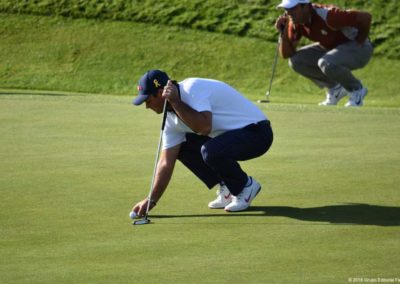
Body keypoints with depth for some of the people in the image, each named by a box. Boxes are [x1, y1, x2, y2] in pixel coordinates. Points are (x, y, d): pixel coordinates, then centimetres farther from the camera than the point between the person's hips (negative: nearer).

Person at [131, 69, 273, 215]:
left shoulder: (193, 89, -22)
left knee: (210, 151, -32)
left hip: (257, 132, -9)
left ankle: (246, 186, -4)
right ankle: (227, 188, 11)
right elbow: (166, 162, 6)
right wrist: (151, 200, 3)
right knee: (181, 146, 3)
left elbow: (204, 127, -37)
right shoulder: (172, 117, 4)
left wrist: (176, 102, -28)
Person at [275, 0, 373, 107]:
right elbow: (286, 54, -6)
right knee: (296, 61, -6)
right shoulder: (296, 22, -9)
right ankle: (335, 88, 9)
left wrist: (358, 44, -19)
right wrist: (284, 31, -22)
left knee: (326, 63, -35)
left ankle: (356, 90, -7)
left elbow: (365, 17, -33)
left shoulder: (327, 16, -32)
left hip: (359, 49, -8)